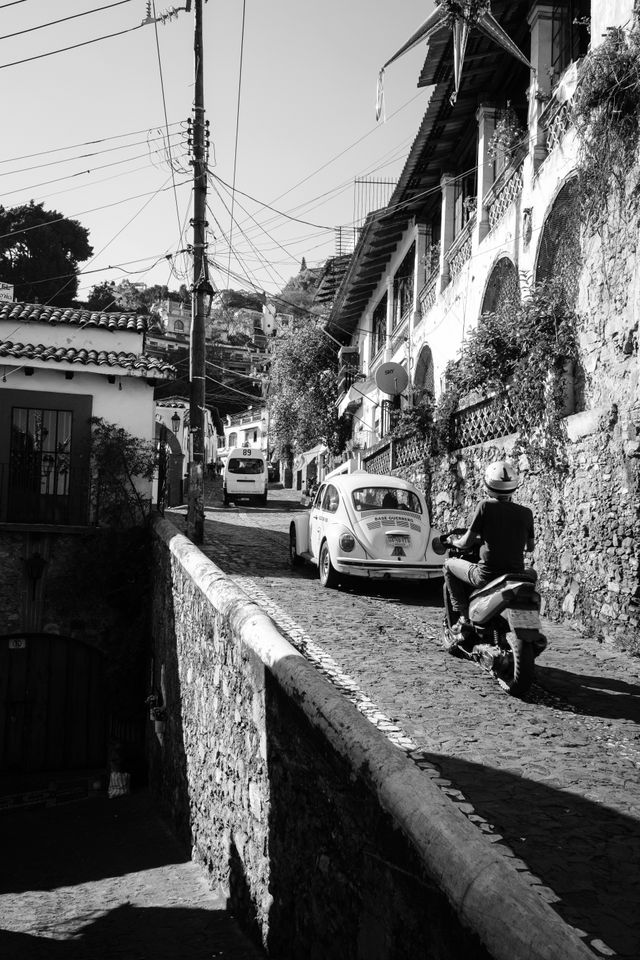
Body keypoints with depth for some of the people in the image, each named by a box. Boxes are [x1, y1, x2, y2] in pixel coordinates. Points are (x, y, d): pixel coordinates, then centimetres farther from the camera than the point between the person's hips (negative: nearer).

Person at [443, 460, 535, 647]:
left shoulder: (486, 506, -9)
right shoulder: (526, 513, 2)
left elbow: (466, 542, -7)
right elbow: (530, 547, 15)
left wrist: (455, 541, 16)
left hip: (487, 576, -4)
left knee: (449, 564, 21)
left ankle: (463, 617, 11)